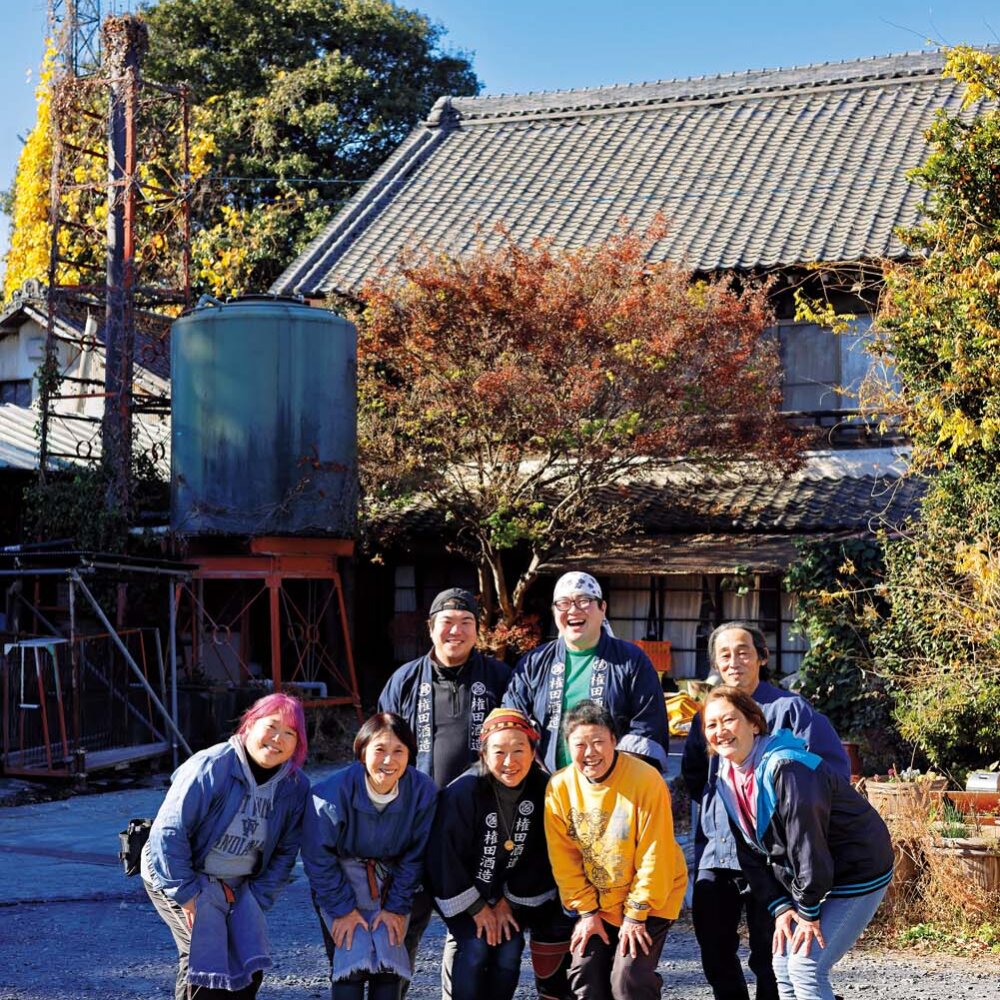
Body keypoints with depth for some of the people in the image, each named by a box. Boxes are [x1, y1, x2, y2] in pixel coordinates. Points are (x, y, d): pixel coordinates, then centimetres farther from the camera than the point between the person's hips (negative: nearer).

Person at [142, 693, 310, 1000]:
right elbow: (169, 831, -22)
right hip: (177, 875, -6)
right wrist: (185, 894, -20)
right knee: (205, 961, -15)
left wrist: (257, 899, -5)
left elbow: (285, 851, 3)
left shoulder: (295, 786, -7)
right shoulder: (211, 766, -25)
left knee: (250, 965, 1)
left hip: (237, 885, 6)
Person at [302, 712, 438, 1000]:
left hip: (389, 883, 2)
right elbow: (318, 857, -15)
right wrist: (343, 908, -14)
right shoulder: (333, 792, -27)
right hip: (340, 880, -2)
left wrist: (397, 907, -8)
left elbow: (414, 857, -7)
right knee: (353, 957, -15)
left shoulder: (423, 792, -19)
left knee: (390, 958, -9)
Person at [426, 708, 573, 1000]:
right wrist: (477, 908, -16)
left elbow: (539, 856, -7)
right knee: (476, 947, -19)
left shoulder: (542, 788, -15)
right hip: (461, 889, -3)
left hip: (507, 890, 4)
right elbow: (444, 855, -23)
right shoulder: (463, 792, -28)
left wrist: (508, 901, -7)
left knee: (510, 949, -10)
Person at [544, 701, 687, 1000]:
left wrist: (636, 914, -15)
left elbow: (654, 857, -19)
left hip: (648, 899, -4)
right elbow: (564, 858, -3)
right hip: (596, 901, 4)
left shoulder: (646, 779, -22)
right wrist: (587, 911, -5)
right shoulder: (559, 786, -10)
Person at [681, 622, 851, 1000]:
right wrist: (714, 804, 11)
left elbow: (834, 767, -8)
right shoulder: (707, 711, 11)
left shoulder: (788, 708, -7)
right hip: (714, 851, 6)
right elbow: (692, 771, 25)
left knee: (768, 954, 1)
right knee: (715, 952, 13)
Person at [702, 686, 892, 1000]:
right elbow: (751, 853, 4)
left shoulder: (787, 768, -28)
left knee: (805, 968, -13)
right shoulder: (728, 777, 0)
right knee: (783, 965, 7)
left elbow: (807, 841, -26)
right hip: (802, 880, 9)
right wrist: (780, 908, -4)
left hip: (858, 872, -9)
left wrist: (808, 911, -18)